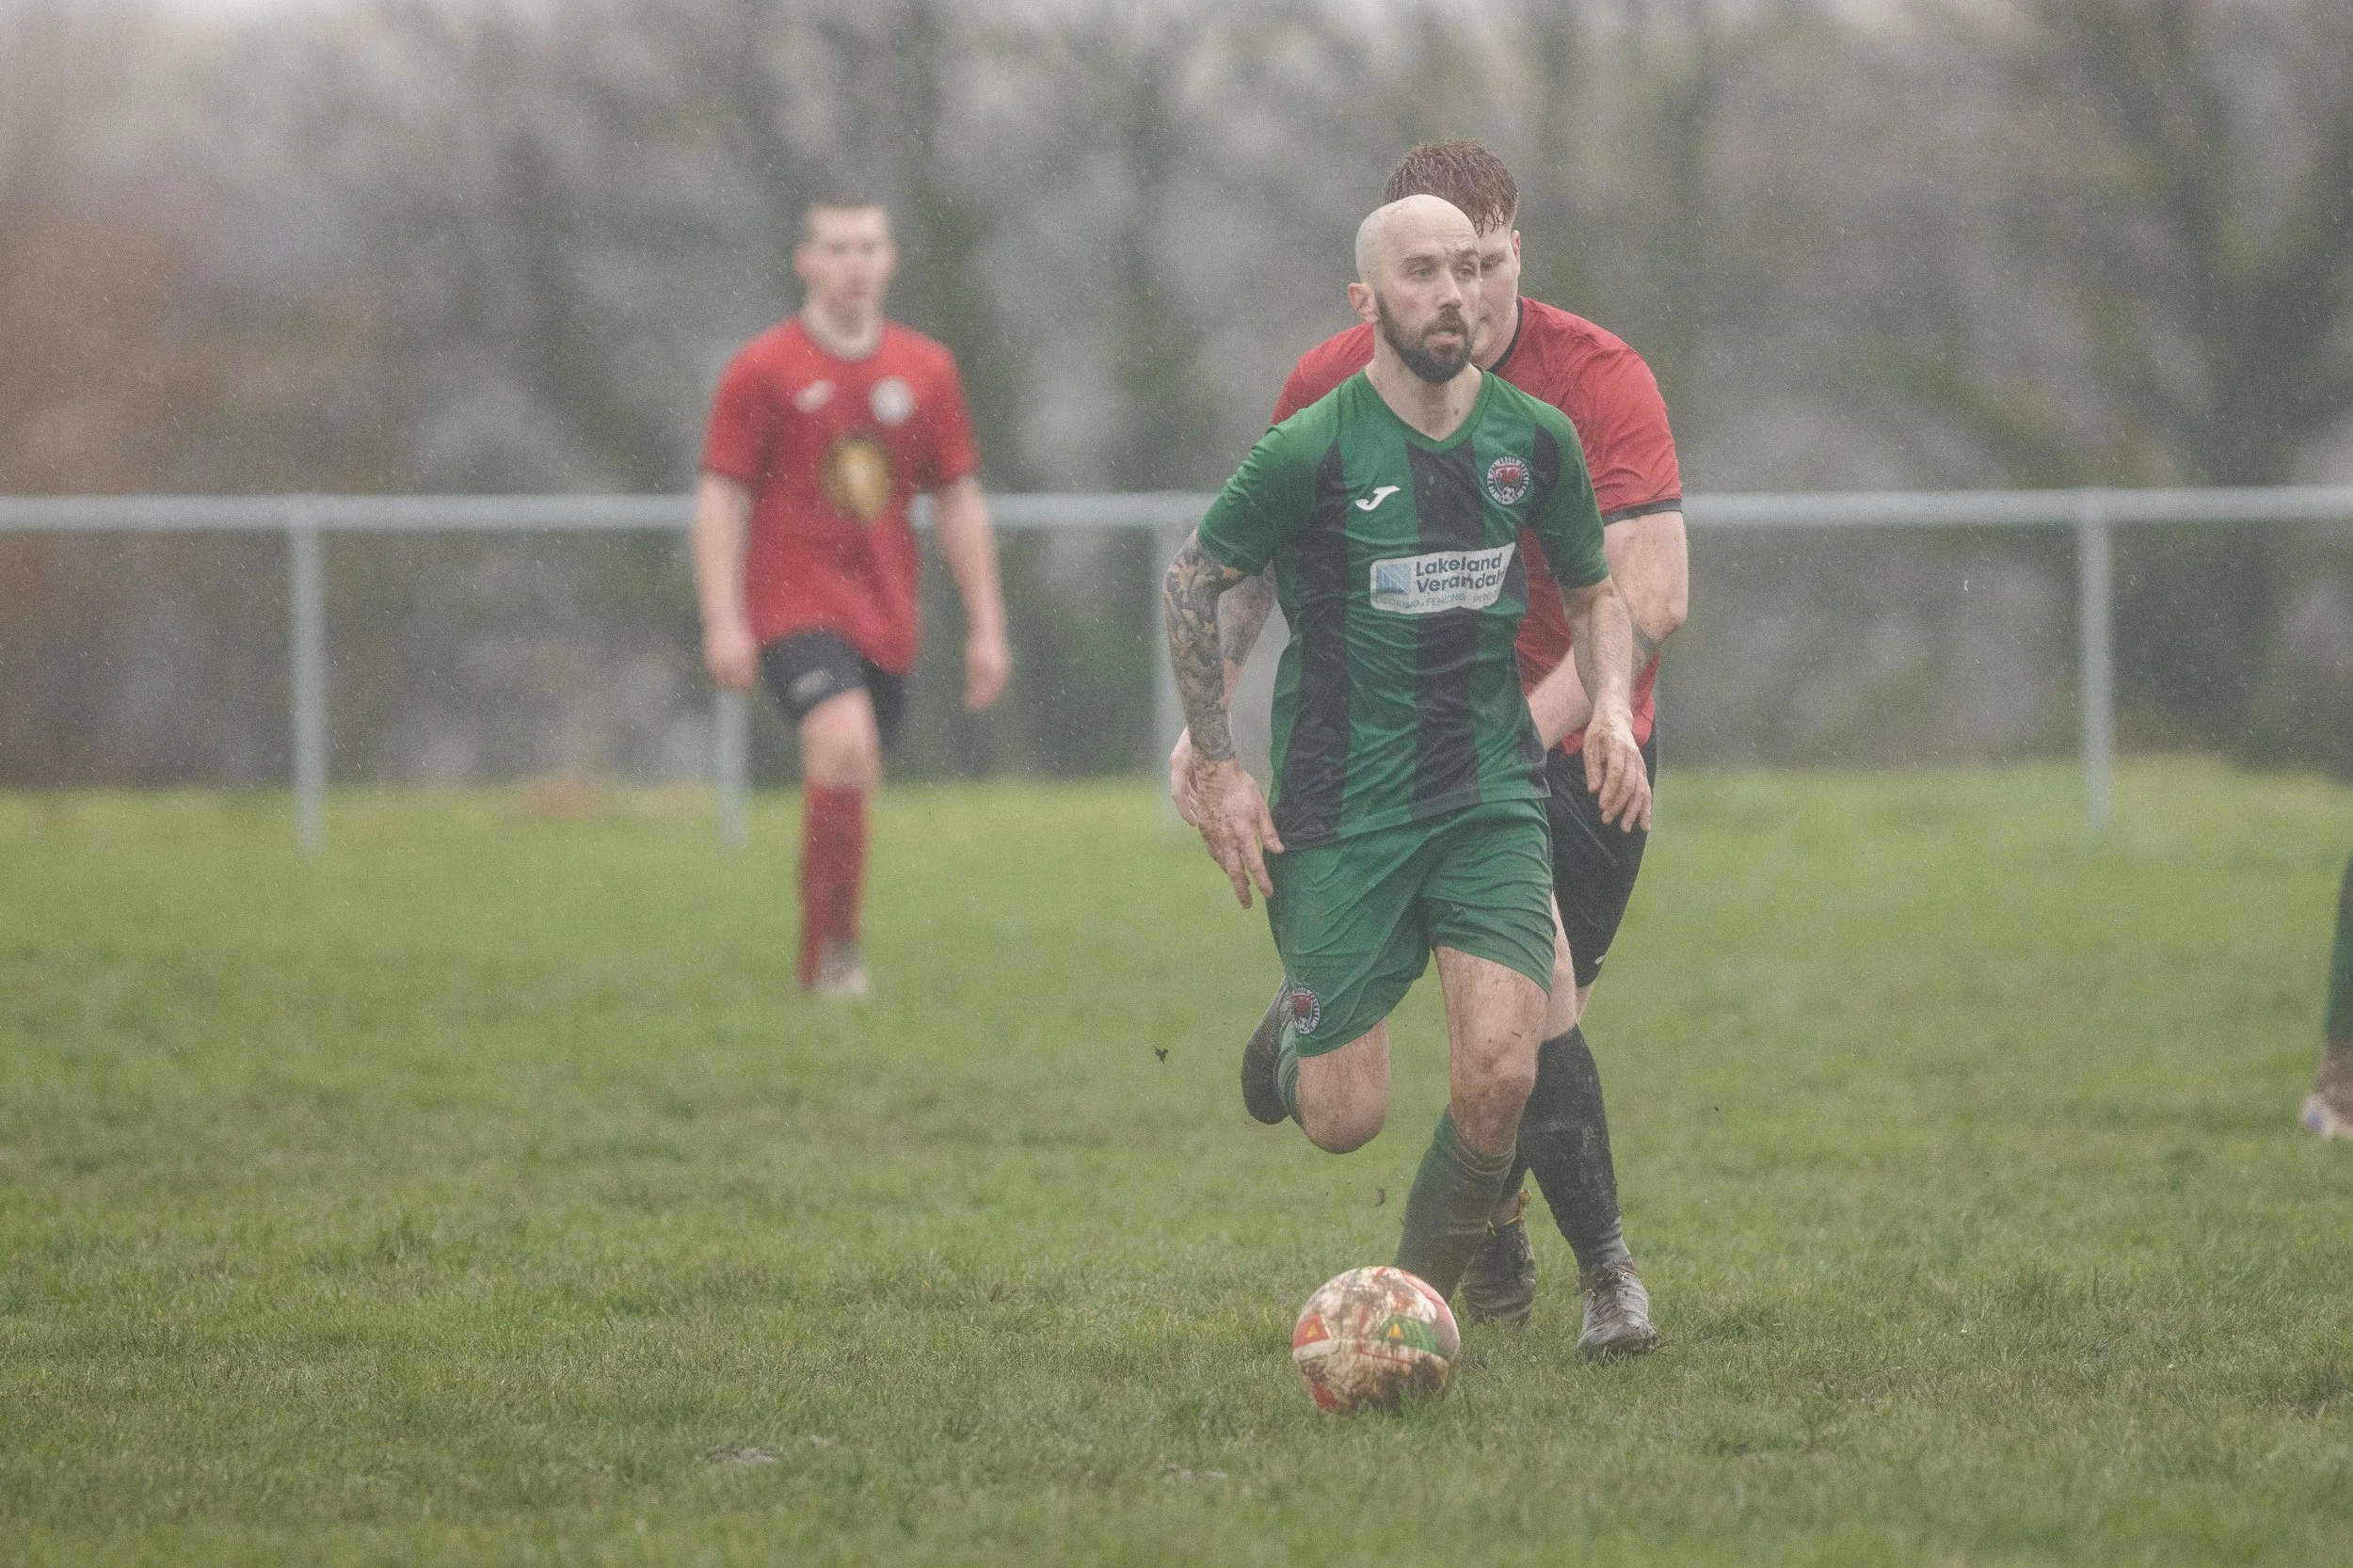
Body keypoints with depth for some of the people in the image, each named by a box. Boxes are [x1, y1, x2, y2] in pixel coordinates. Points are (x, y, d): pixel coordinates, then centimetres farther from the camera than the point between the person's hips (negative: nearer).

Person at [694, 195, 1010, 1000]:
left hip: (885, 615, 4)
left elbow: (960, 503, 14)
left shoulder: (927, 371, 9)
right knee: (846, 747, -25)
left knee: (848, 784, 7)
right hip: (793, 602, -4)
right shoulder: (762, 371, -2)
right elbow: (720, 499, -3)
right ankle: (833, 944, -13)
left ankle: (820, 963, 22)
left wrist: (986, 626, 10)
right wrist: (724, 622, -11)